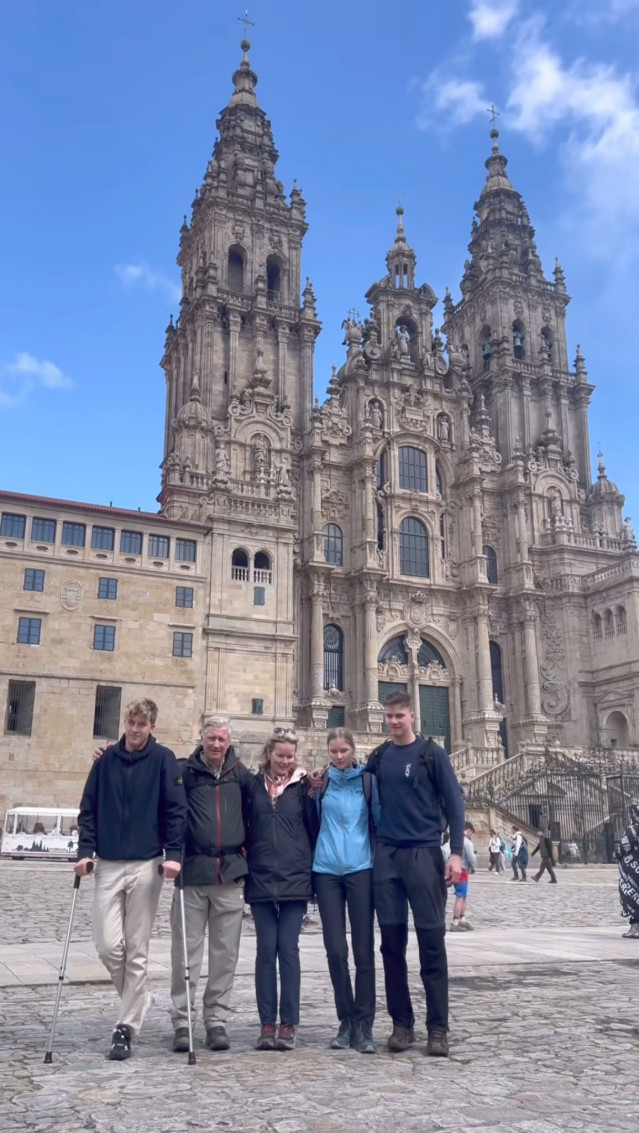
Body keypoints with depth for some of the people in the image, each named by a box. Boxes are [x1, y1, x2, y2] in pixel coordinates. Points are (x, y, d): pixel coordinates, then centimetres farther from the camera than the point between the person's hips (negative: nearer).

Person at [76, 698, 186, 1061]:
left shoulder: (163, 759, -2)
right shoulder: (107, 759, 6)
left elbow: (176, 810, -4)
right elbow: (89, 808, 8)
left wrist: (173, 854, -13)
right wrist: (85, 851, -3)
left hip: (146, 865, -2)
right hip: (108, 865, 3)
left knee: (137, 951, 2)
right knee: (109, 945, -2)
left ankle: (127, 1027, 12)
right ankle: (136, 1001, 26)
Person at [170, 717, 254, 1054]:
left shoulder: (241, 774, 7)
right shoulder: (184, 771, -1)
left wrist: (246, 846, 11)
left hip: (231, 874, 2)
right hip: (192, 872, -2)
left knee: (226, 953, 7)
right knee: (186, 950, 3)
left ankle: (217, 1020, 17)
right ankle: (182, 1022, 13)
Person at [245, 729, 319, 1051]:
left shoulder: (303, 785, 4)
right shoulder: (255, 784, 7)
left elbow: (315, 827, 1)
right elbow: (244, 826, 10)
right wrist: (244, 866, 2)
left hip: (295, 878, -1)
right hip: (260, 877, 1)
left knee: (288, 948, -1)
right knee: (266, 949, 3)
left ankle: (288, 1024, 7)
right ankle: (267, 1023, 10)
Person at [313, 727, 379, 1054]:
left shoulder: (367, 780, 2)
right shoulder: (321, 782, 7)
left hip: (360, 869, -2)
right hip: (326, 871, 2)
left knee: (363, 950, -1)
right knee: (335, 950, 3)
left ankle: (364, 1025, 8)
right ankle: (346, 1021, 16)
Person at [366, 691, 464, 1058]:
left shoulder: (432, 753, 0)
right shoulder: (378, 758, 11)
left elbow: (454, 803, -3)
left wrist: (456, 852, -10)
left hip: (424, 853, -3)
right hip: (386, 856, 4)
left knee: (431, 940, -2)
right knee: (393, 941, 4)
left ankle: (438, 1027, 6)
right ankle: (402, 1023, 14)